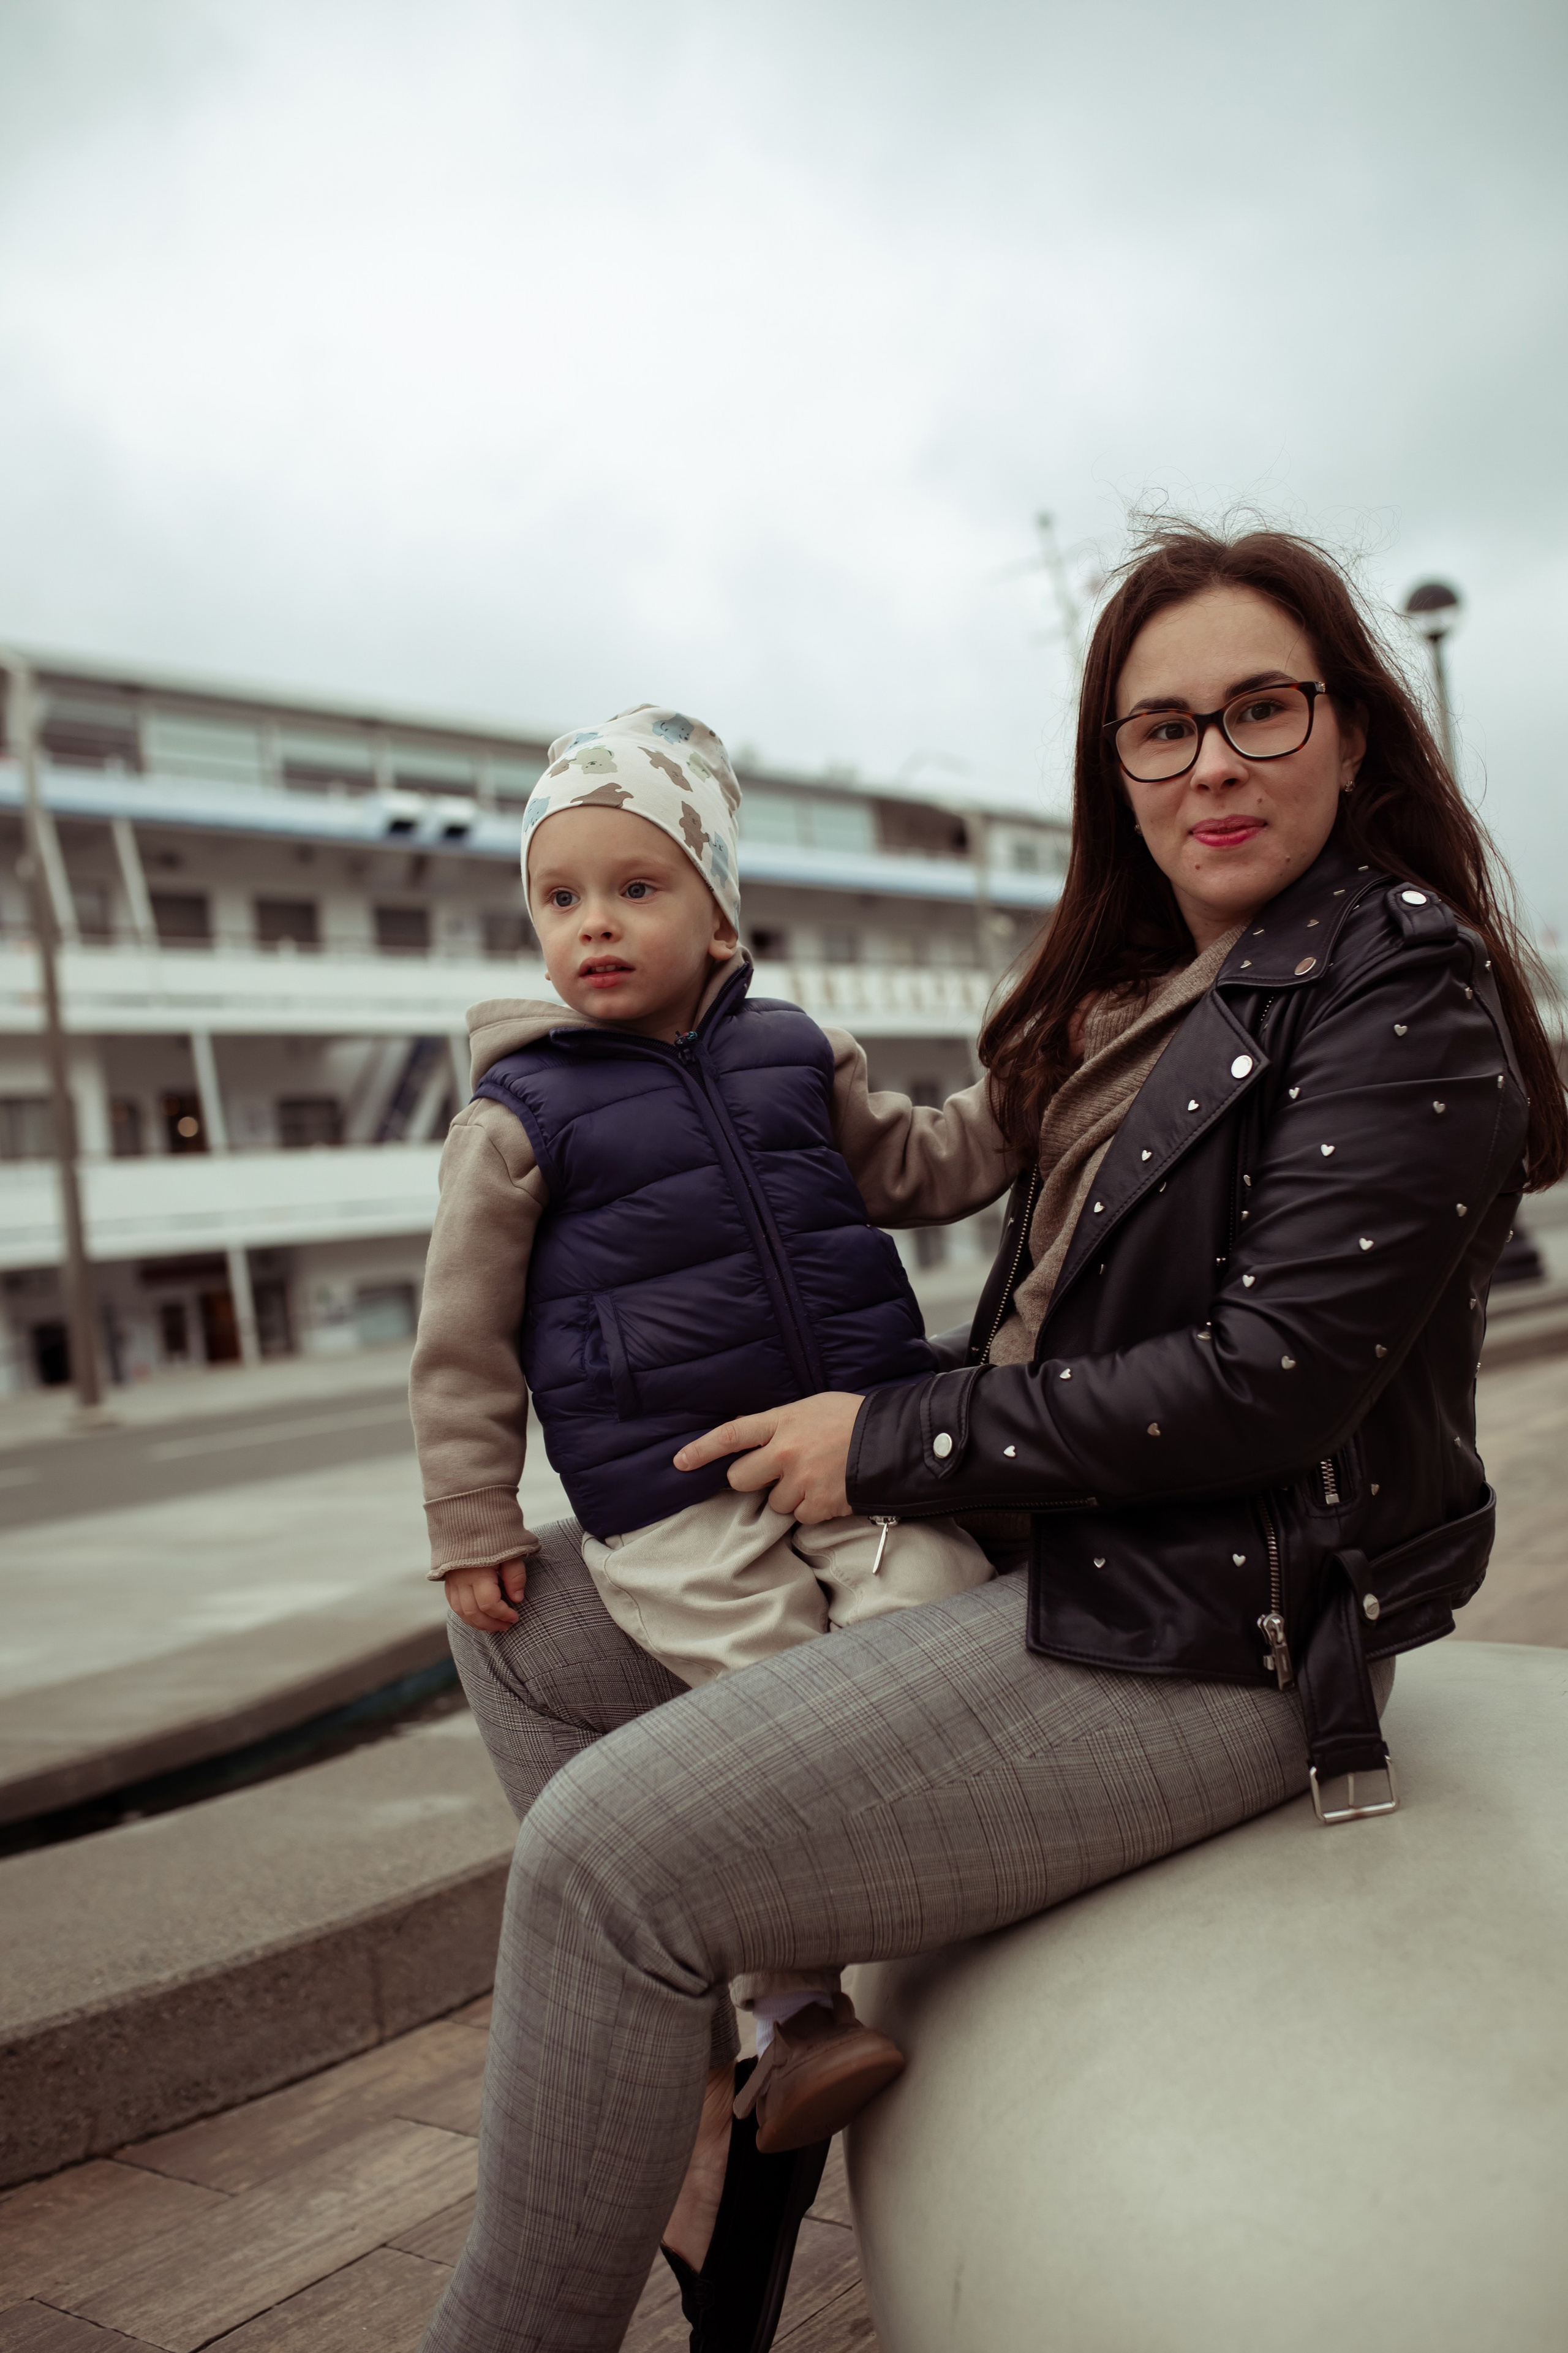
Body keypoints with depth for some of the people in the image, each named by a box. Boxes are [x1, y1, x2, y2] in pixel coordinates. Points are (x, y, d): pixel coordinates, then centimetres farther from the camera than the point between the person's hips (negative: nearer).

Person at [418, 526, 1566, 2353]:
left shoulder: (1403, 1001, -12)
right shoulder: (1138, 992, 13)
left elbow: (1270, 1379, -20)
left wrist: (893, 1445, -15)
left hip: (1201, 1632, -9)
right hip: (1028, 1547, 10)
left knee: (608, 1850, -20)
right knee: (530, 1614, 9)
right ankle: (706, 2097, 6)